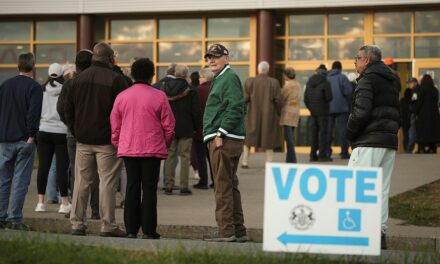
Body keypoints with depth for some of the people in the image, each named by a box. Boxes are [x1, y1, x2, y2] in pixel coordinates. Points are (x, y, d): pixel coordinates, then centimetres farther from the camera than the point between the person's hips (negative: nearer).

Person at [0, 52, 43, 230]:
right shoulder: (34, 87, -7)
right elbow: (33, 113, -16)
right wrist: (31, 135, -13)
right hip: (24, 140, -5)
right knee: (20, 181, -2)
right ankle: (14, 219, -5)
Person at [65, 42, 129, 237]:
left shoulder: (80, 78, 8)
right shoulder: (116, 80, -10)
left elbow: (68, 109, 13)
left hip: (83, 140, 5)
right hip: (107, 141, -5)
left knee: (81, 182, 9)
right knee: (107, 182, -1)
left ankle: (77, 224, 10)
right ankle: (108, 226, -1)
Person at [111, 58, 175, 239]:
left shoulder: (121, 97, 3)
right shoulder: (159, 97, -5)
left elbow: (115, 125, 7)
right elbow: (169, 126, -1)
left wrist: (118, 144, 19)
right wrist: (164, 144, 14)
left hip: (128, 149, 3)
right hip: (153, 149, -3)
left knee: (132, 188, 8)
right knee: (149, 189, 1)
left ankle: (131, 230, 8)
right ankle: (148, 231, 1)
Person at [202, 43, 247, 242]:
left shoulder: (230, 78, -10)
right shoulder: (219, 79, 22)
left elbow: (235, 108, -20)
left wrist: (221, 134, -22)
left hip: (225, 141, -11)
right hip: (219, 139, 11)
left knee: (223, 186, -9)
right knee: (230, 186, 14)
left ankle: (226, 230, -6)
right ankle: (238, 231, 19)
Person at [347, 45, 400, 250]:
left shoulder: (368, 79, -8)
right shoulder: (392, 81, 20)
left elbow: (361, 111, -19)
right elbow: (397, 112, 20)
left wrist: (350, 133, -6)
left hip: (370, 142, -9)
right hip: (390, 141, 9)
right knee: (381, 188, 9)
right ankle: (380, 232, 8)